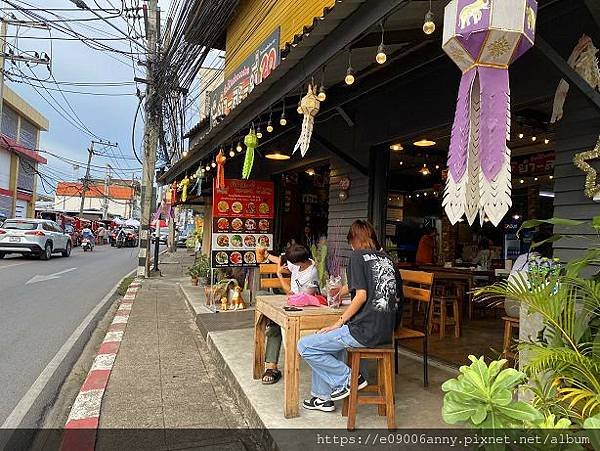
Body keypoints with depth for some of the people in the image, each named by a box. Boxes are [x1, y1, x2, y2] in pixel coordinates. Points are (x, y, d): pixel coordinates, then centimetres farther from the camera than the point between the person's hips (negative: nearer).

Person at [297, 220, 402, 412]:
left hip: (365, 331, -9)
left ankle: (347, 379, 4)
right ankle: (323, 397, 27)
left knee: (304, 346, -2)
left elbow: (362, 295, -14)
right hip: (386, 332, 9)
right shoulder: (387, 259, 15)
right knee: (327, 341, 25)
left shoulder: (358, 256, -5)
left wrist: (339, 322, -6)